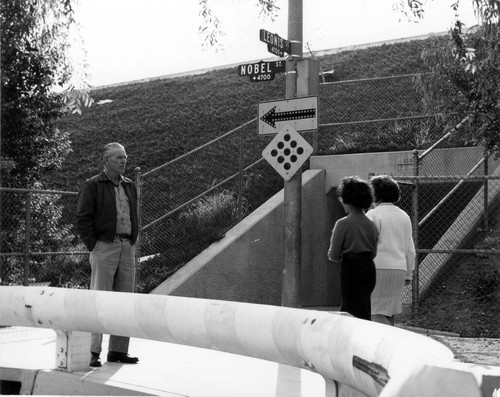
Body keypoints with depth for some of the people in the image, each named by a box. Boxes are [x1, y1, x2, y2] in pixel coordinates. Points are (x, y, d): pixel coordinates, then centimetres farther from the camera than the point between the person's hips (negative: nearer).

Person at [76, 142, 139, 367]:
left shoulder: (129, 186, 17)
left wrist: (132, 243, 11)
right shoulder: (92, 186, -1)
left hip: (127, 248, 6)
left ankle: (118, 351, 14)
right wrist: (93, 247, -11)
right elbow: (83, 219, -6)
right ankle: (93, 352, -2)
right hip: (104, 247, -6)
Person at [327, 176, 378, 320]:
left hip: (351, 271, -7)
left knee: (360, 317, -3)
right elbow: (373, 253, 13)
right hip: (369, 269, 7)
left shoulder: (343, 224, -11)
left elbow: (333, 256, -9)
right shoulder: (371, 224, 7)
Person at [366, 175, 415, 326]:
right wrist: (408, 274, 21)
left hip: (379, 268, -7)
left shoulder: (373, 215, -6)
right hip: (399, 268, 7)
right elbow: (410, 249, 16)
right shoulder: (404, 216, 14)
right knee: (389, 312, 13)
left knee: (377, 313, -6)